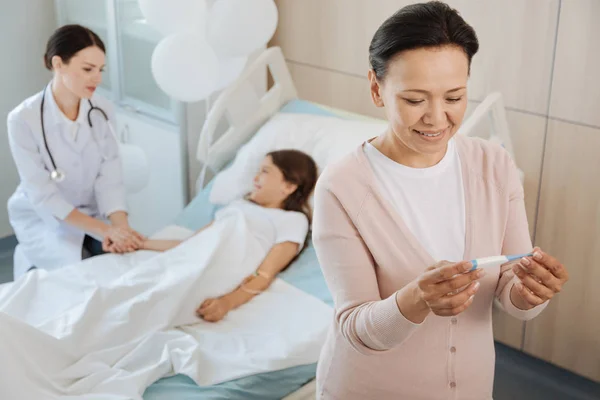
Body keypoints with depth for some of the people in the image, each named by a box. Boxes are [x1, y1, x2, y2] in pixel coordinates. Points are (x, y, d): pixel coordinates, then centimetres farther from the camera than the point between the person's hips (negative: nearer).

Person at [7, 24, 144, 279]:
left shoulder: (101, 110, -10)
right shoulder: (24, 120, -21)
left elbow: (110, 176, -13)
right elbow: (43, 196, -23)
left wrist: (120, 226, -33)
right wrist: (105, 230, -33)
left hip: (93, 214, 3)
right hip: (43, 220, -3)